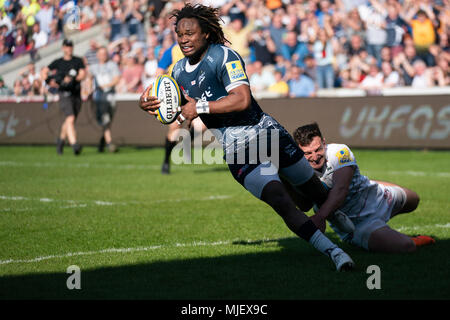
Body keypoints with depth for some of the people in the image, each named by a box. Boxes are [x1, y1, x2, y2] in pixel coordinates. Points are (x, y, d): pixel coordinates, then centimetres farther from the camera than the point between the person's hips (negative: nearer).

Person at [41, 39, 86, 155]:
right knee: (70, 118, -20)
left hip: (76, 94, 3)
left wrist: (72, 79, -17)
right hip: (64, 94, -3)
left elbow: (82, 75, -1)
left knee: (69, 121, 13)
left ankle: (61, 139, 37)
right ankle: (74, 144, -29)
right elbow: (44, 71, 13)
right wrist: (47, 78, -7)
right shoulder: (57, 62, 8)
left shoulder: (78, 61, 9)